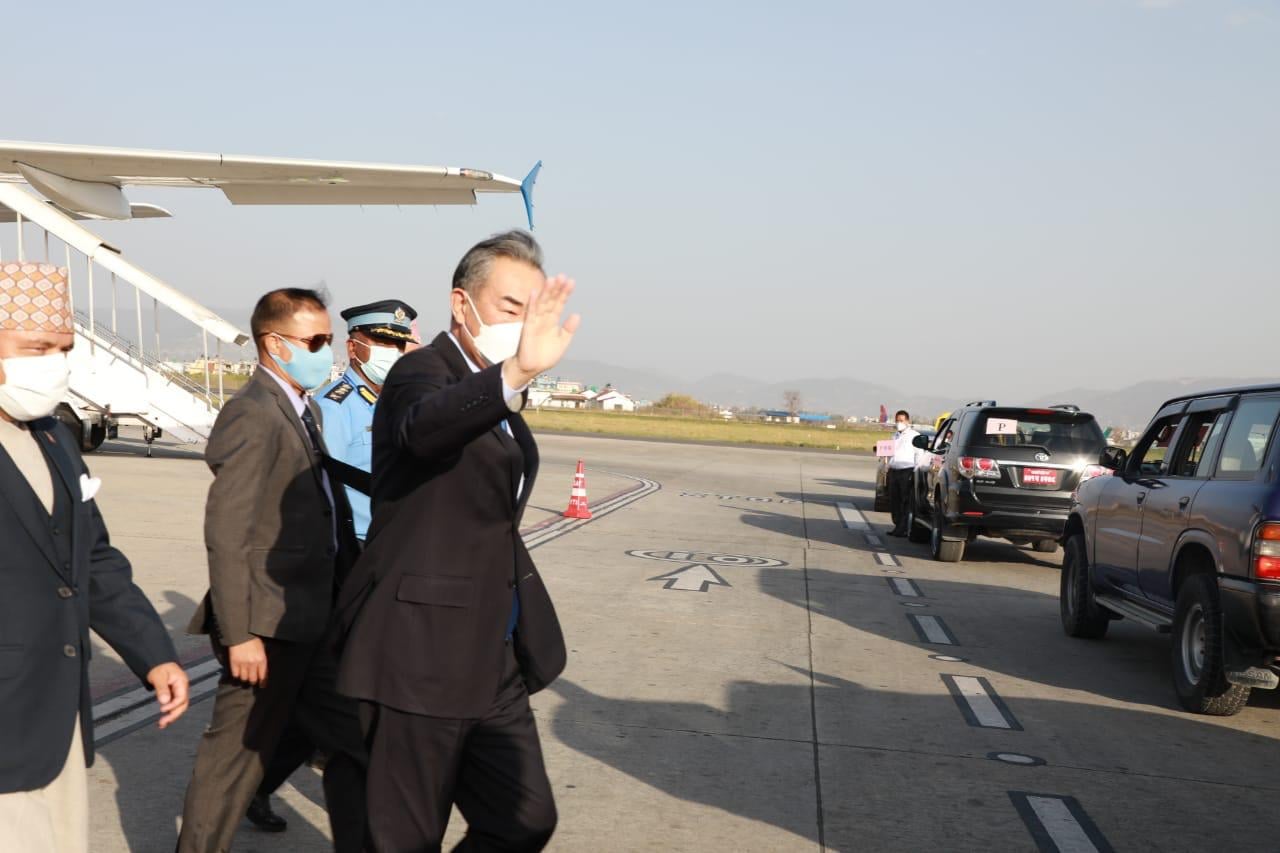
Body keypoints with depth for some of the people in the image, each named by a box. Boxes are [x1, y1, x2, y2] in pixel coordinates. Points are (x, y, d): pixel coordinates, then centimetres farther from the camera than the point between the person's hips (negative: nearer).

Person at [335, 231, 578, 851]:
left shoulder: (492, 391, 14)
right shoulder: (422, 375, -15)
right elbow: (423, 427, -42)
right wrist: (514, 375, -58)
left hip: (495, 660, 9)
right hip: (422, 657, -9)